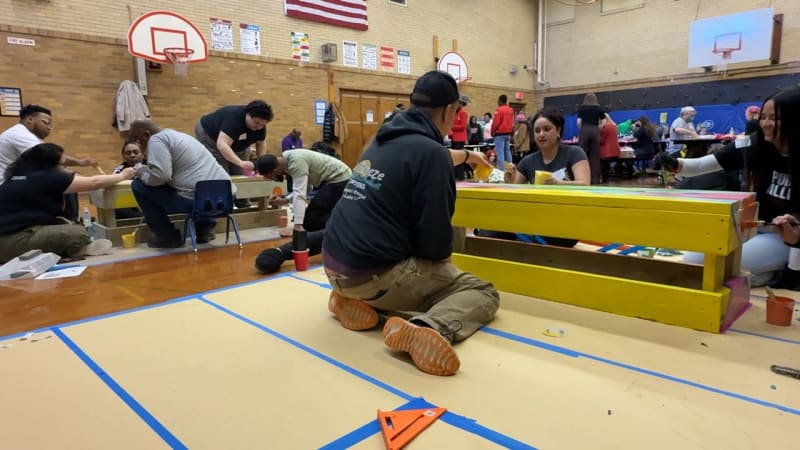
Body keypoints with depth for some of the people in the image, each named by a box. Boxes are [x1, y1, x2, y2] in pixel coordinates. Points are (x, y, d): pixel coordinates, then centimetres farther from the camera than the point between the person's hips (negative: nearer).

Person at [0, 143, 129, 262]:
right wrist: (122, 175, 6)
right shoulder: (46, 178, -11)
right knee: (79, 233, -16)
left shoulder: (18, 176, 14)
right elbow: (94, 183, -7)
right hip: (12, 241, -10)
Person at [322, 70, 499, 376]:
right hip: (373, 274, -8)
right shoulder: (430, 151, -14)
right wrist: (440, 256, 10)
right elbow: (436, 243, -15)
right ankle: (427, 328, -21)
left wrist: (466, 155, 52)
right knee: (483, 292, 7)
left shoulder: (385, 139, 12)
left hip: (335, 265, 8)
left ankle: (355, 299, 12)